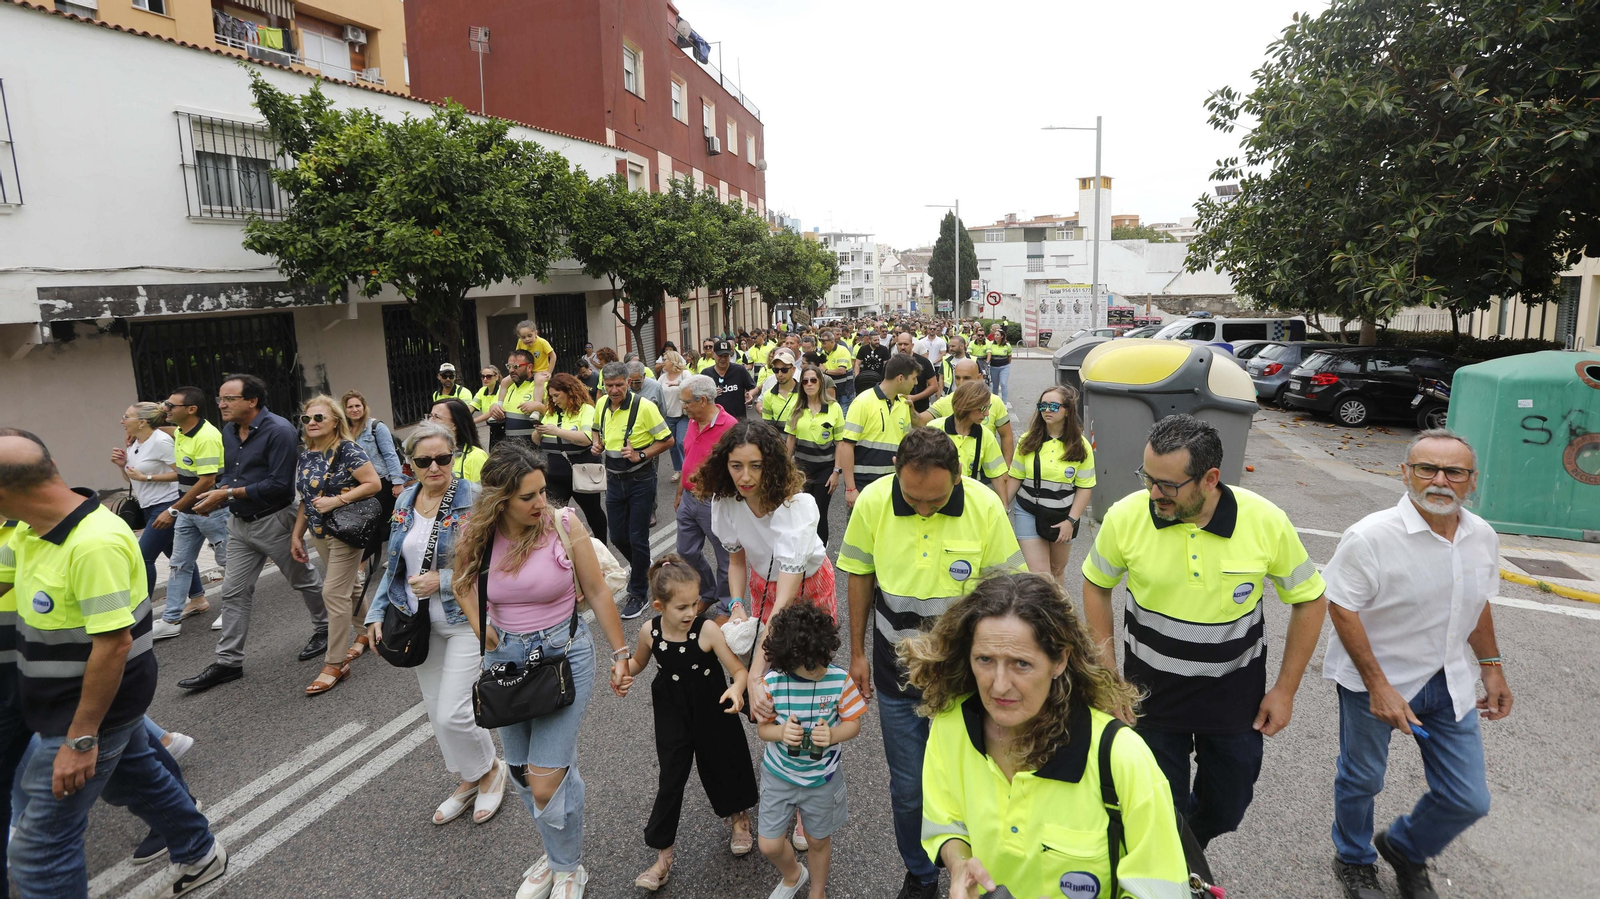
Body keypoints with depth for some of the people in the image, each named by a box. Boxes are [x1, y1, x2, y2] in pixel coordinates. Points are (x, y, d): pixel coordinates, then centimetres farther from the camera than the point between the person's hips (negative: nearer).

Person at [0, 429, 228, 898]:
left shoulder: (95, 543, -32)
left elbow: (114, 644, -30)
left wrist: (81, 739, -25)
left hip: (93, 705, -9)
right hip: (75, 696, 9)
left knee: (39, 848, 1)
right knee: (134, 774, 26)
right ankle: (199, 855, 47)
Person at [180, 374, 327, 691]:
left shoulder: (278, 431, -20)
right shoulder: (229, 431, 6)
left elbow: (279, 484, -25)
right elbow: (229, 472, 17)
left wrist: (228, 493, -21)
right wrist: (215, 494, -4)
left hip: (274, 521, -8)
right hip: (240, 523, 8)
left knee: (303, 579, 10)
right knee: (234, 592, 8)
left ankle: (325, 629, 31)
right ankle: (228, 661, 14)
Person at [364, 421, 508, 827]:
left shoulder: (475, 500, -15)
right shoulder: (405, 503, 5)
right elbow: (394, 565, 14)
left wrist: (443, 581, -20)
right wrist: (377, 613, 6)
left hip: (466, 621, -6)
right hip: (420, 626, 7)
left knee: (452, 714, -8)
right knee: (435, 712, 14)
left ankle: (490, 770, 21)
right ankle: (468, 782, 35)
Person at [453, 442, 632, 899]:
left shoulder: (565, 527, -15)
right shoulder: (477, 538, -7)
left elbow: (598, 592, -7)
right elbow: (462, 585, 14)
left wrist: (621, 654, -3)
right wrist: (479, 627, -2)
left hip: (564, 654, -4)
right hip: (505, 658, 4)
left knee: (546, 781, -5)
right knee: (524, 773, 16)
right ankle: (556, 855, 42)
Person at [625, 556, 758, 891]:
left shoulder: (707, 630, -25)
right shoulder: (650, 632, -15)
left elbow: (739, 670, -22)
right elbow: (638, 663, 7)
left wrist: (736, 688, -44)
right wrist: (623, 669, -15)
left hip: (712, 713, -1)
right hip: (672, 716, 1)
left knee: (721, 764, 18)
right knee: (671, 780, 6)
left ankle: (739, 817, 50)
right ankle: (662, 856, 22)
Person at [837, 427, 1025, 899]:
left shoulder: (985, 506, -18)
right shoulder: (873, 501, -15)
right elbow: (860, 576, 0)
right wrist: (858, 653, 6)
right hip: (896, 670, 1)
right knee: (908, 789, 13)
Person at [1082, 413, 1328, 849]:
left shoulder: (1266, 522, -18)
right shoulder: (1126, 517, -19)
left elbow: (1310, 600, -3)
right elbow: (1096, 585, -1)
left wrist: (1285, 689, -3)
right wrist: (1108, 672, -4)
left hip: (1235, 693, 1)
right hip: (1151, 690, -1)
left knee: (1226, 809, 17)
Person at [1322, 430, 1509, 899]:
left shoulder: (1483, 537, -4)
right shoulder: (1371, 537, -25)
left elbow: (1477, 603, 13)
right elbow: (1343, 609, -21)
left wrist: (1492, 667, 15)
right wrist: (1378, 685, -23)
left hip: (1449, 684, 5)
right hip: (1373, 681, -5)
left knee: (1469, 800, 11)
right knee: (1361, 779, 16)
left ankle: (1405, 848, 42)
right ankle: (1355, 861, 44)